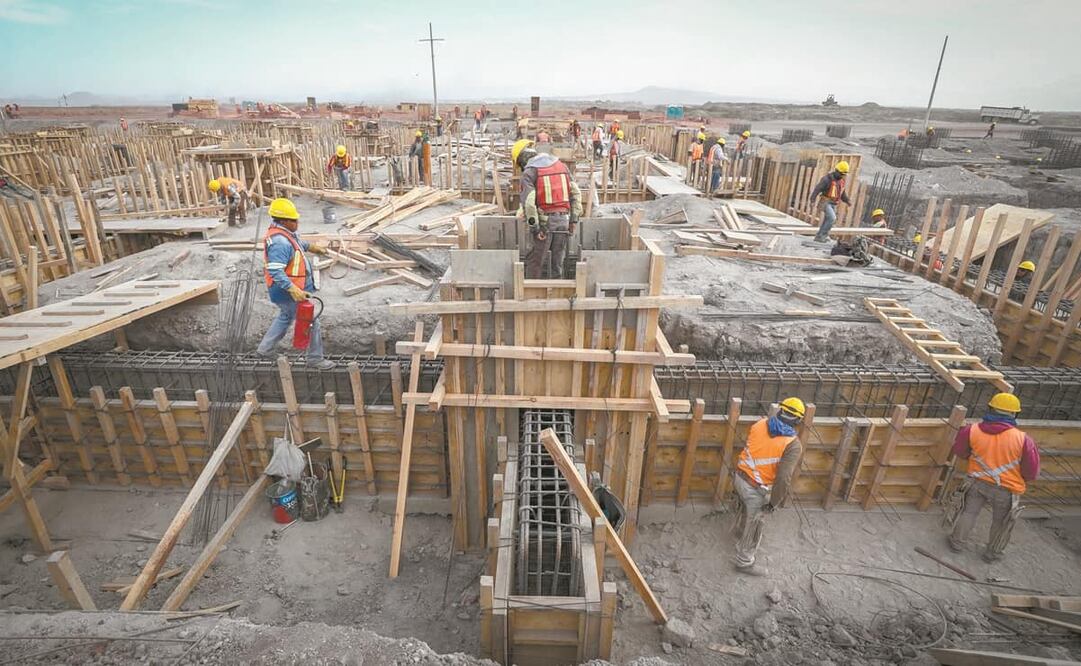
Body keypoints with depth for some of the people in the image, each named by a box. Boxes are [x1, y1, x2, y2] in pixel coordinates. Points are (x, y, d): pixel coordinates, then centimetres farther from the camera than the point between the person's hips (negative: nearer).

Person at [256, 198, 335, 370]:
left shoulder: (284, 232, 4)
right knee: (312, 323, 2)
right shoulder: (280, 242, -29)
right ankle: (315, 359, 16)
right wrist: (293, 290, -42)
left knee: (285, 317, 31)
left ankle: (265, 349, 41)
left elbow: (299, 243, 28)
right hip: (289, 292, -11)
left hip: (287, 291, 11)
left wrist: (314, 248, 36)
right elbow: (275, 271, -36)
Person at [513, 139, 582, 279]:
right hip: (563, 220, 5)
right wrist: (574, 219, 10)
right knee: (558, 261, 13)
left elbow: (528, 202, -16)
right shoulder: (561, 165, 12)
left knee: (534, 262, 6)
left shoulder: (529, 172, -5)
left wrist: (534, 227, -12)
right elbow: (576, 193, 10)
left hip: (544, 221, -5)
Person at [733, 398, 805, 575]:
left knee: (747, 511, 34)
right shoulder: (793, 445, -20)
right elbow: (783, 478, -25)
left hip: (740, 477, 6)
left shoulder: (760, 424, -3)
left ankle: (740, 534, 60)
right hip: (756, 489, -6)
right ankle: (745, 563, 32)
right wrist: (774, 502, -14)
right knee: (753, 526, 15)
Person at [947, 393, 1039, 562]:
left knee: (968, 512, 20)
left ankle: (957, 542, 33)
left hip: (977, 482, 1)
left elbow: (960, 452, 3)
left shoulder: (972, 431, -15)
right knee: (1001, 522, 21)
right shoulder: (1022, 439, -20)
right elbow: (1031, 472, -13)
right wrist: (1016, 476, 9)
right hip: (1007, 489, -1)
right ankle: (992, 553, 37)